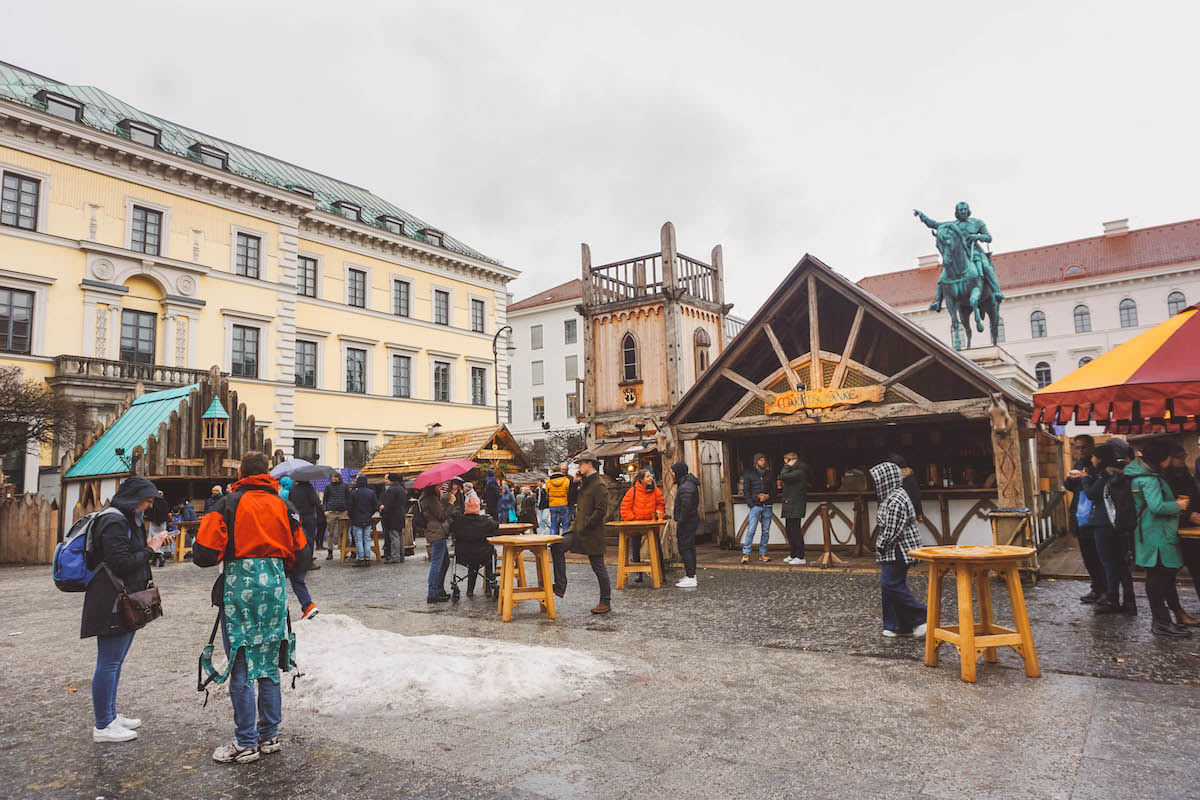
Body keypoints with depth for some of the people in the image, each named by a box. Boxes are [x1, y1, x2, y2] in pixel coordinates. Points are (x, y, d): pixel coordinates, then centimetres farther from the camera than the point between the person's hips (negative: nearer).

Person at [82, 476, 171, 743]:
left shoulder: (127, 519, 16)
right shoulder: (114, 521, -17)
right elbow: (121, 563, -22)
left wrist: (150, 544, 5)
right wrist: (150, 549, -12)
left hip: (124, 602, 11)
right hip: (112, 603, -11)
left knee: (115, 661, 18)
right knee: (109, 663, -2)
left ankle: (110, 715, 29)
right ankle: (102, 726, 7)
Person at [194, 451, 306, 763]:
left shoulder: (229, 503, -5)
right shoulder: (284, 506, 7)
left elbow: (205, 553, -11)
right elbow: (300, 554, 7)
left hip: (239, 586, -4)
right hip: (274, 586, 4)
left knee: (240, 667, 4)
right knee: (269, 665, 14)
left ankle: (246, 743, 10)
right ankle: (269, 735, 23)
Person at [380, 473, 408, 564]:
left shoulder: (391, 490, -15)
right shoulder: (402, 489, 13)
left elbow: (388, 505, -18)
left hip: (392, 518, -9)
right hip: (401, 517, 9)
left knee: (394, 537, -6)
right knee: (400, 537, 12)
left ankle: (395, 557, -5)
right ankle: (401, 557, 17)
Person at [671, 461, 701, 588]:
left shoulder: (685, 487, -20)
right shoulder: (690, 483, 14)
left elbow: (686, 507, -27)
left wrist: (679, 524, -20)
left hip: (686, 522, -11)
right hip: (692, 521, 11)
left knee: (684, 548, -8)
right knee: (690, 547, 16)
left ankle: (690, 578, -8)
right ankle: (691, 574, 23)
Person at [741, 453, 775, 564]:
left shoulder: (770, 474, 12)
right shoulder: (749, 473, 5)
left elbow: (774, 489, 13)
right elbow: (745, 490, 3)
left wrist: (768, 495, -8)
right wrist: (751, 503, -8)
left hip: (767, 506, 3)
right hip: (755, 506, -3)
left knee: (766, 531, 5)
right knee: (751, 530, -9)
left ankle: (762, 554, 13)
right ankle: (746, 554, -4)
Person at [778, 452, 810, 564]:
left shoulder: (799, 472, -14)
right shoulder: (794, 472, 19)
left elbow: (783, 477, -26)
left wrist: (788, 466, -14)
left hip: (795, 507, -10)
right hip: (790, 506, 11)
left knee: (795, 530, -8)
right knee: (788, 530, 14)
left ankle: (800, 557, -3)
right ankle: (794, 554, 23)